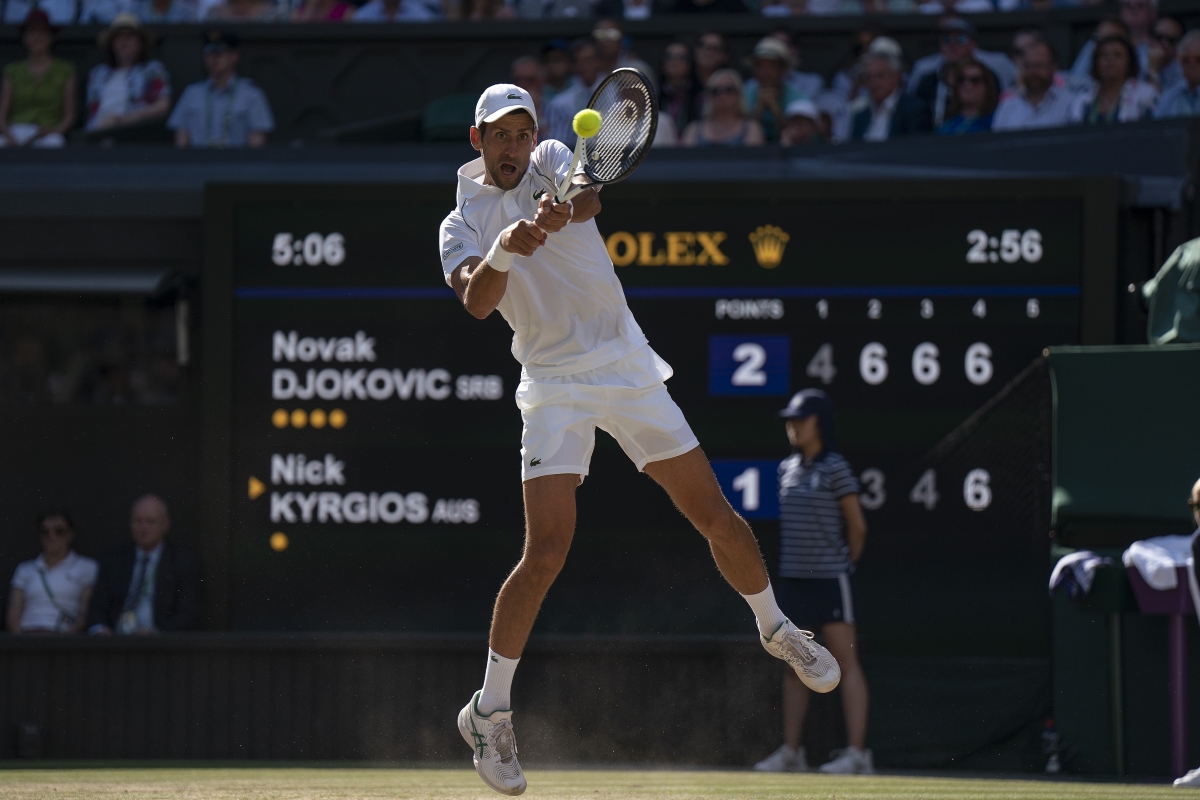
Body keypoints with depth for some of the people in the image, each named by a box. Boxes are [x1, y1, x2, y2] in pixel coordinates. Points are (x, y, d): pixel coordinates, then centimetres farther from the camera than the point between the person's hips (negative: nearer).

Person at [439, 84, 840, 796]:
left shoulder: (551, 162, 4)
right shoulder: (462, 225, 0)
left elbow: (586, 197, -21)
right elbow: (476, 302, -20)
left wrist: (562, 210, -44)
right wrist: (502, 255, -40)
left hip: (628, 366, 2)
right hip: (556, 385, -2)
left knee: (717, 517, 5)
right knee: (547, 554, -15)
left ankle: (776, 629, 32)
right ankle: (489, 712, -3)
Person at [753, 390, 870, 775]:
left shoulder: (835, 468, -8)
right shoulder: (787, 469, 12)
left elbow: (857, 526, -5)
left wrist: (846, 564, 4)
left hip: (830, 578, -7)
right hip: (792, 578, 7)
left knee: (845, 661, -7)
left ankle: (857, 753, -9)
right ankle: (790, 751, 11)